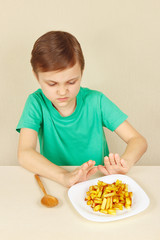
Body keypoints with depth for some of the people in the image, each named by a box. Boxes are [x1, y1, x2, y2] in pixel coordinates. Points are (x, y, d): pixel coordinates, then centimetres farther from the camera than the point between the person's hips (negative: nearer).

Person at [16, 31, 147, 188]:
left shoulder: (96, 101, -9)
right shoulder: (37, 103, -10)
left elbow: (138, 140, -9)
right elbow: (24, 153, -22)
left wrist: (125, 162, -32)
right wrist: (65, 177, -39)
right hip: (55, 184, 0)